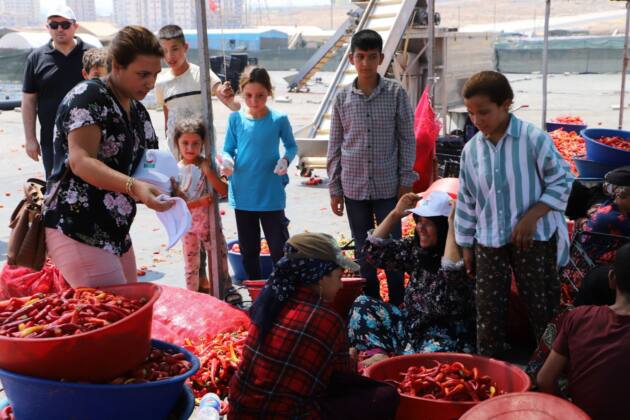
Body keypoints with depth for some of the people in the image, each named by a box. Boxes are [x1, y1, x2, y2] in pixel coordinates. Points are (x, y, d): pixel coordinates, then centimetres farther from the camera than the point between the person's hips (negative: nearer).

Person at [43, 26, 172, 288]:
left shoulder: (138, 111, 13)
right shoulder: (88, 96, -12)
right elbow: (81, 161, -24)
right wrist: (134, 187, -39)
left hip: (116, 234, 9)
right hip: (77, 233, -9)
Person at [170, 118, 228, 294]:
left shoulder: (207, 165, -7)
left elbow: (224, 191, -15)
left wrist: (208, 172, -25)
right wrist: (201, 202, -23)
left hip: (209, 222, 0)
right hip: (188, 225, 0)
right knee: (191, 266, 13)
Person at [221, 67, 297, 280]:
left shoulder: (279, 119, -6)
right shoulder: (235, 119, -2)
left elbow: (291, 146, 6)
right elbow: (228, 149, 5)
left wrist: (285, 159, -15)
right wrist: (227, 160, -17)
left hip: (272, 195, -2)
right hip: (243, 194, 3)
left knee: (279, 248, 2)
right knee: (248, 250, 15)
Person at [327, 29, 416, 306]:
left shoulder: (396, 93, -4)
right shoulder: (342, 97, 1)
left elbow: (407, 139, -1)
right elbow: (335, 146, 5)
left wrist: (406, 180, -5)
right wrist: (334, 188, 4)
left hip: (388, 186, -2)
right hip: (354, 187, 2)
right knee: (363, 249, 12)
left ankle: (397, 303, 20)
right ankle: (370, 302, 26)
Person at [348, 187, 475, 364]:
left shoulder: (462, 255, -15)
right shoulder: (416, 248, 6)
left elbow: (451, 275, -38)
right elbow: (374, 251, 9)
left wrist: (452, 224, -34)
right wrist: (395, 214, 1)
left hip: (447, 336, -7)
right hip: (412, 326, 7)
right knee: (363, 304, -1)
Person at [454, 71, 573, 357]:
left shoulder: (534, 139, -13)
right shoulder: (471, 149, 2)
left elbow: (561, 182, -7)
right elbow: (466, 201, 10)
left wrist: (531, 217, -17)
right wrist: (465, 245, 12)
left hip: (534, 239, -4)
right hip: (489, 243, 4)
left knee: (542, 306, 7)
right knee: (488, 309, 9)